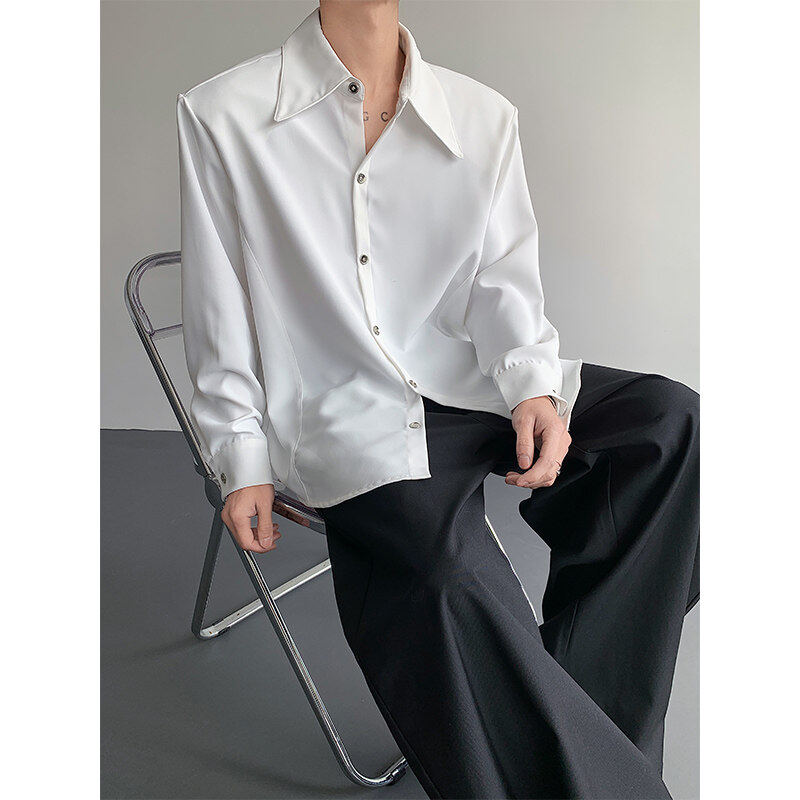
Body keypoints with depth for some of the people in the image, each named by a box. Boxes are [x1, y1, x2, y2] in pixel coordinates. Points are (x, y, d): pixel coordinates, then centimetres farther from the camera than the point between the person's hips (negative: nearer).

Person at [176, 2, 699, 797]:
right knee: (457, 578, -32)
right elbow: (219, 314, 2)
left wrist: (535, 385, -16)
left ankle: (580, 696, -11)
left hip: (466, 386, 5)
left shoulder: (484, 115, 10)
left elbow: (503, 277, 3)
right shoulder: (222, 116, 1)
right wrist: (243, 462, -1)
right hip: (339, 413, -4)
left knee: (668, 417, -18)